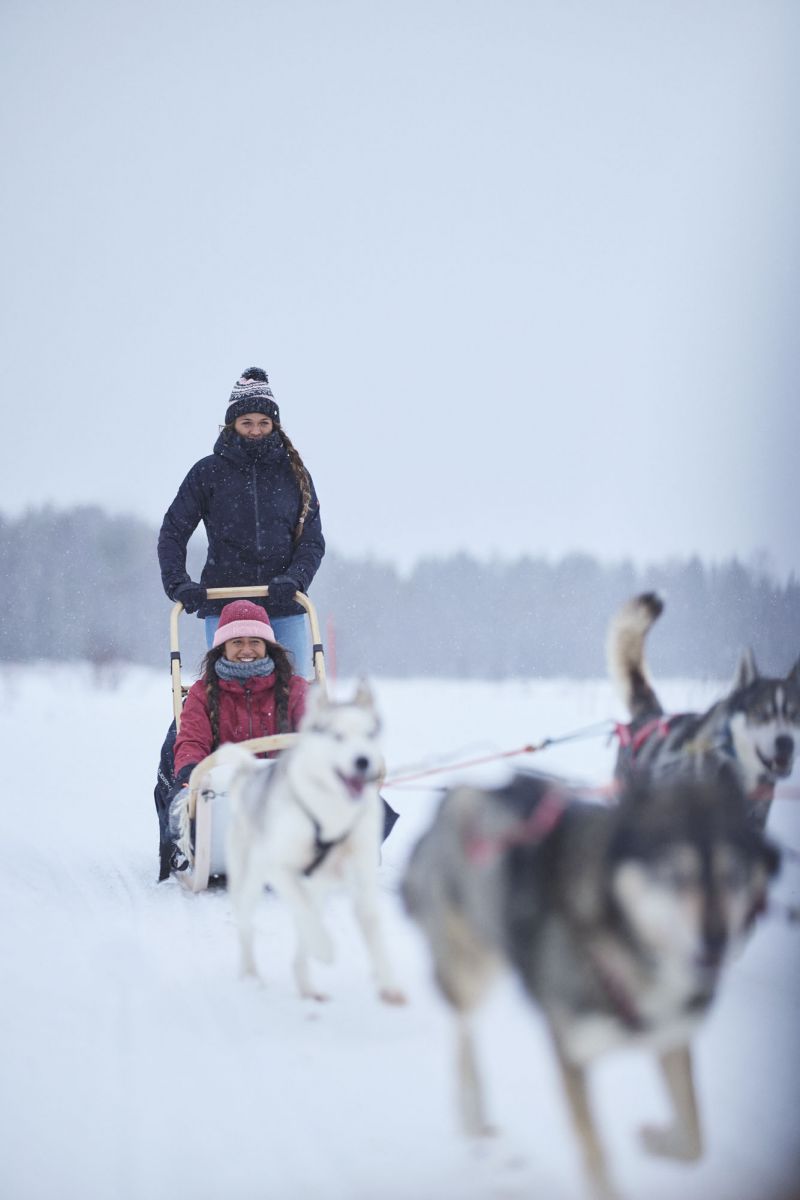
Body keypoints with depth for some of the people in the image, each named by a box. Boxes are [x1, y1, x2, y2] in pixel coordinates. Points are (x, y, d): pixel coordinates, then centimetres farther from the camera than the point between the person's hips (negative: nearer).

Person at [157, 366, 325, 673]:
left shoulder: (294, 472, 9)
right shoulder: (208, 472, 4)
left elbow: (312, 540, 5)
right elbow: (172, 533, 6)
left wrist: (294, 578, -13)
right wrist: (178, 583, -10)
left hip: (285, 607, 2)